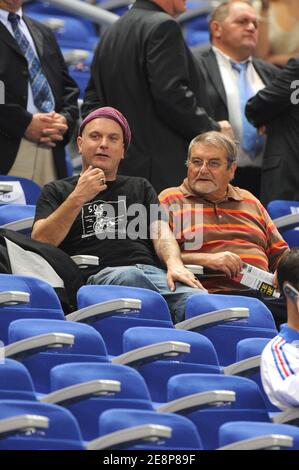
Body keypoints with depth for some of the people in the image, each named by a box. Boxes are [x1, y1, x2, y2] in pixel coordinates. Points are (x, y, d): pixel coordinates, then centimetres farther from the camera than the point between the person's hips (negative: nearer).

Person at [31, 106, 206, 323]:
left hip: (154, 272, 3)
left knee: (199, 301, -33)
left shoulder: (140, 188, 34)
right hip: (98, 277, -3)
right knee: (129, 276, -41)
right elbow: (40, 243, 9)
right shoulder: (57, 191, 25)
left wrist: (174, 264, -6)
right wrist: (77, 199, 0)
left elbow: (161, 232, 17)